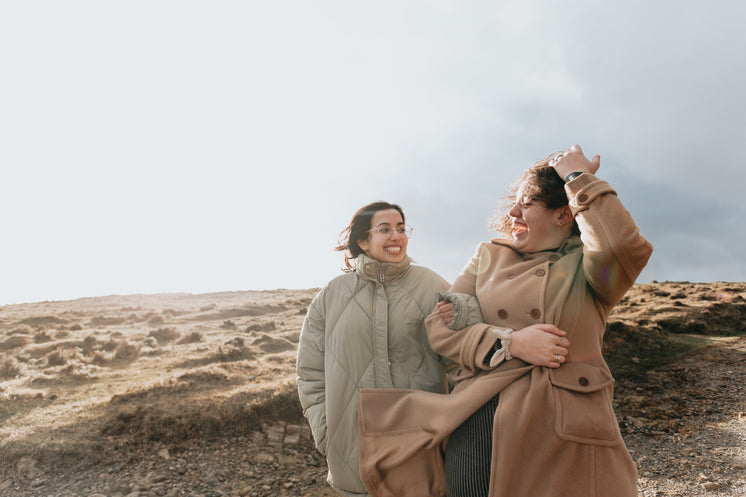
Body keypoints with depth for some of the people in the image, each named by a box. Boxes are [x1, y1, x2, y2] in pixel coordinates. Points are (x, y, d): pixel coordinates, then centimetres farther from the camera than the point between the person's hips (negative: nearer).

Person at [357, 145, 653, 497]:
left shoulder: (585, 263, 2)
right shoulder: (490, 255, 11)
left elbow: (627, 247, -23)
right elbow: (440, 325, 3)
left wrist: (579, 179, -9)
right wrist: (510, 343, -12)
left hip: (564, 430, -2)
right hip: (479, 427, 3)